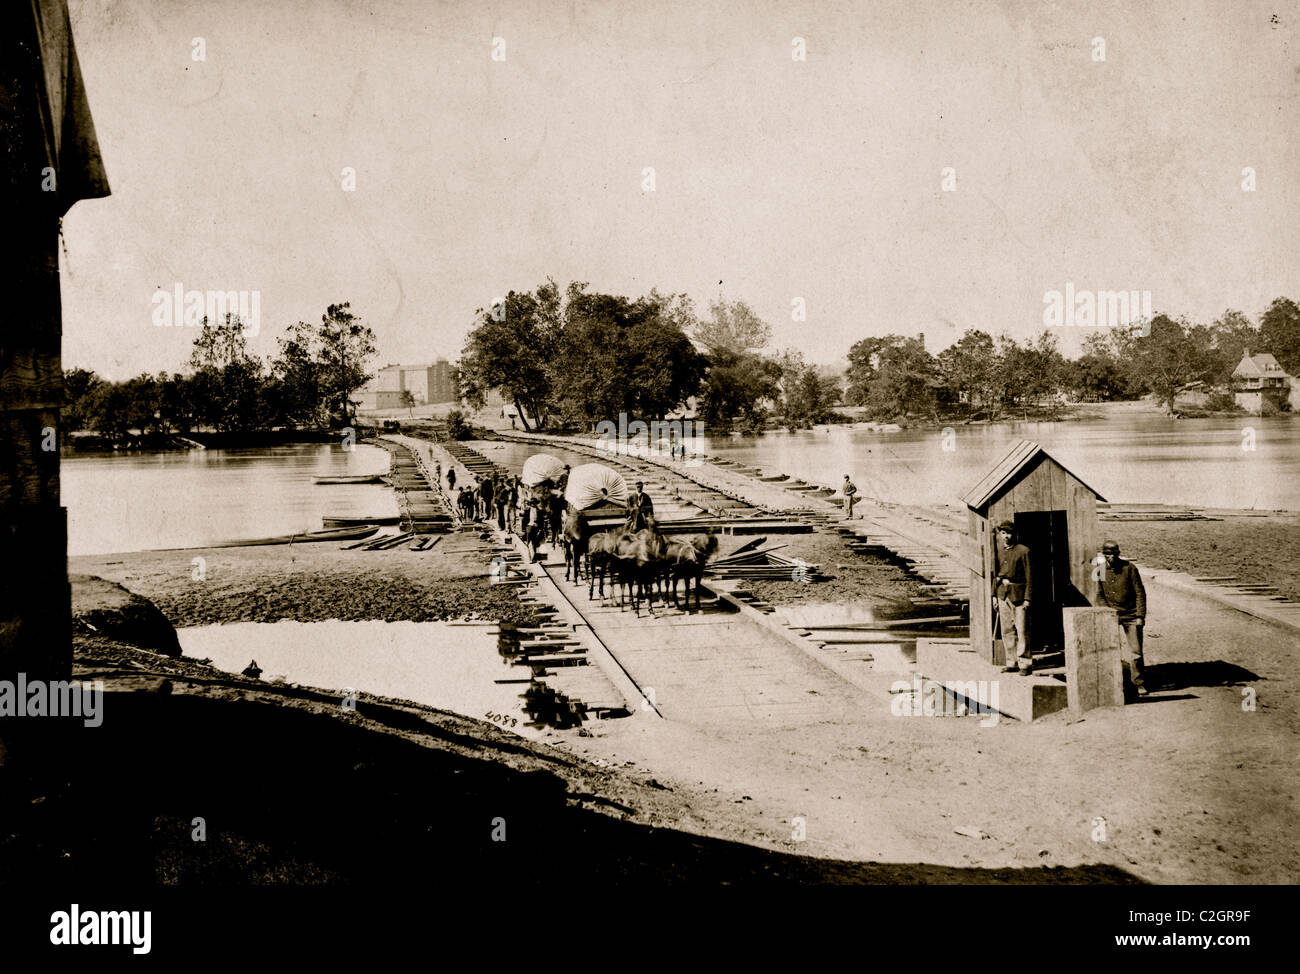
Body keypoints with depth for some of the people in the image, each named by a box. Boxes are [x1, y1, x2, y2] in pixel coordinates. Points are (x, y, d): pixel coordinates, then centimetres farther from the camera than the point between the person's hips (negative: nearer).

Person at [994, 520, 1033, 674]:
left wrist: (1027, 598, -12)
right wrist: (995, 595, 13)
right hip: (1003, 594, 6)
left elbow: (1029, 576, -7)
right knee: (1007, 630, 8)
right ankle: (1011, 663, 15)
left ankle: (1025, 664, -1)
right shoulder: (999, 552, 12)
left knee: (1022, 630, -6)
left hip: (1018, 594, -6)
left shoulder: (1023, 551, -6)